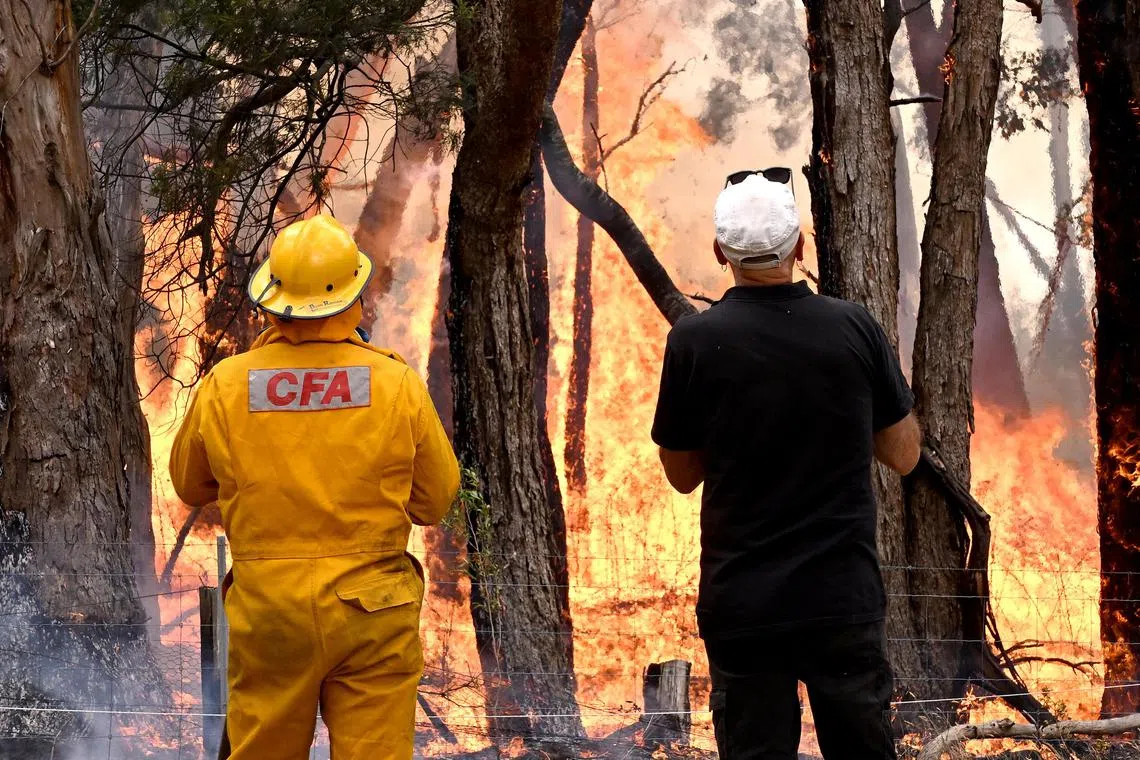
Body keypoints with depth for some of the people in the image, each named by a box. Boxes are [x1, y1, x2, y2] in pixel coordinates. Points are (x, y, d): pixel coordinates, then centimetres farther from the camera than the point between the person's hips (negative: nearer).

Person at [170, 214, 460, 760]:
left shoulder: (225, 387, -5)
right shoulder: (397, 384, -7)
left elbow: (190, 485, 12)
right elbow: (435, 501, 2)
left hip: (267, 607, 1)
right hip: (371, 609, -1)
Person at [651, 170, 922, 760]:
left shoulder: (695, 341, -8)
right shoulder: (854, 329, -3)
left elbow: (682, 474, 4)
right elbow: (904, 455, 8)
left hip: (742, 600, -1)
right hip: (844, 598, 1)